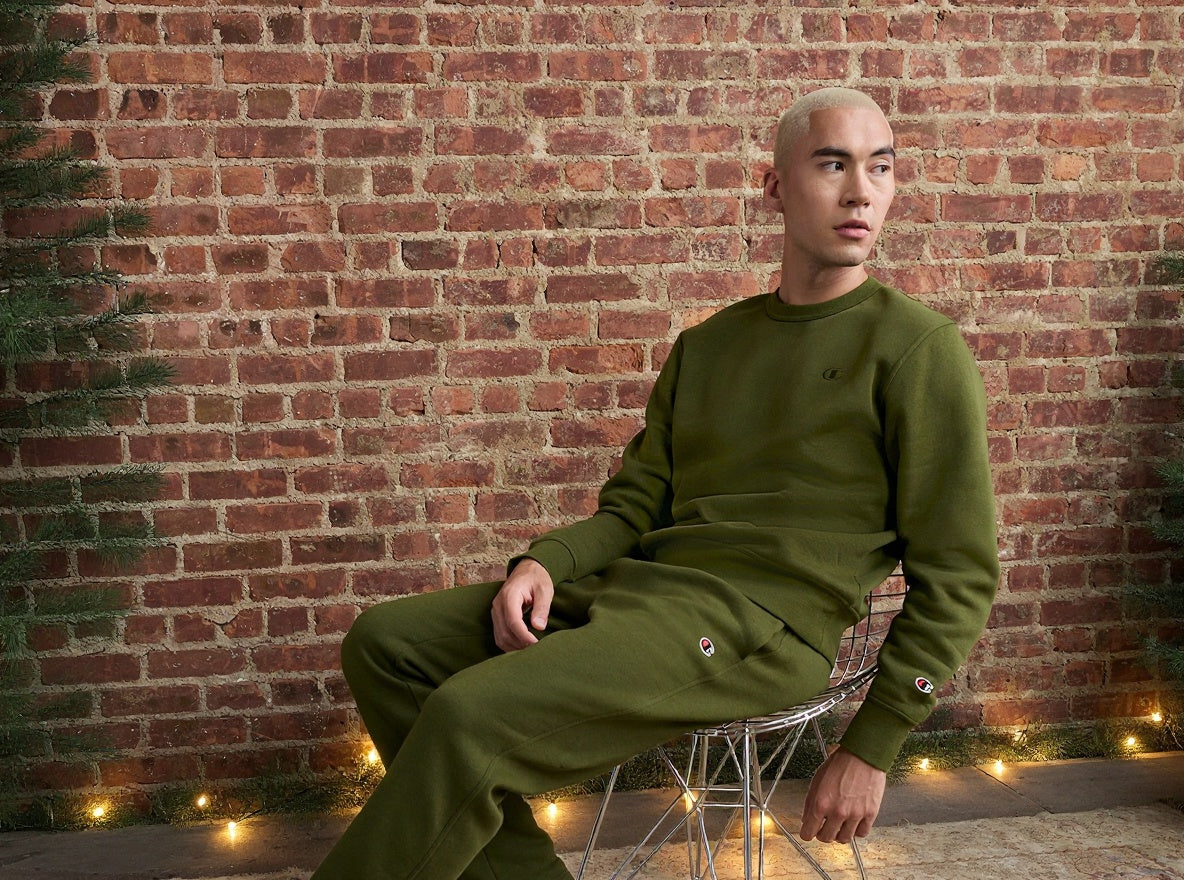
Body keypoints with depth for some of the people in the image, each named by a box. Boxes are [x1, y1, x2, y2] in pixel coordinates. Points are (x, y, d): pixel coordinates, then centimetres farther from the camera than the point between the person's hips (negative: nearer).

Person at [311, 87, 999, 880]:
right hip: (638, 587, 7)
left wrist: (872, 748, -8)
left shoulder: (917, 348, -2)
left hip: (759, 626, -7)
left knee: (470, 714, -25)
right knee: (386, 642, -2)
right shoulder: (706, 345, 18)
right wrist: (544, 563, -5)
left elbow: (958, 575, -4)